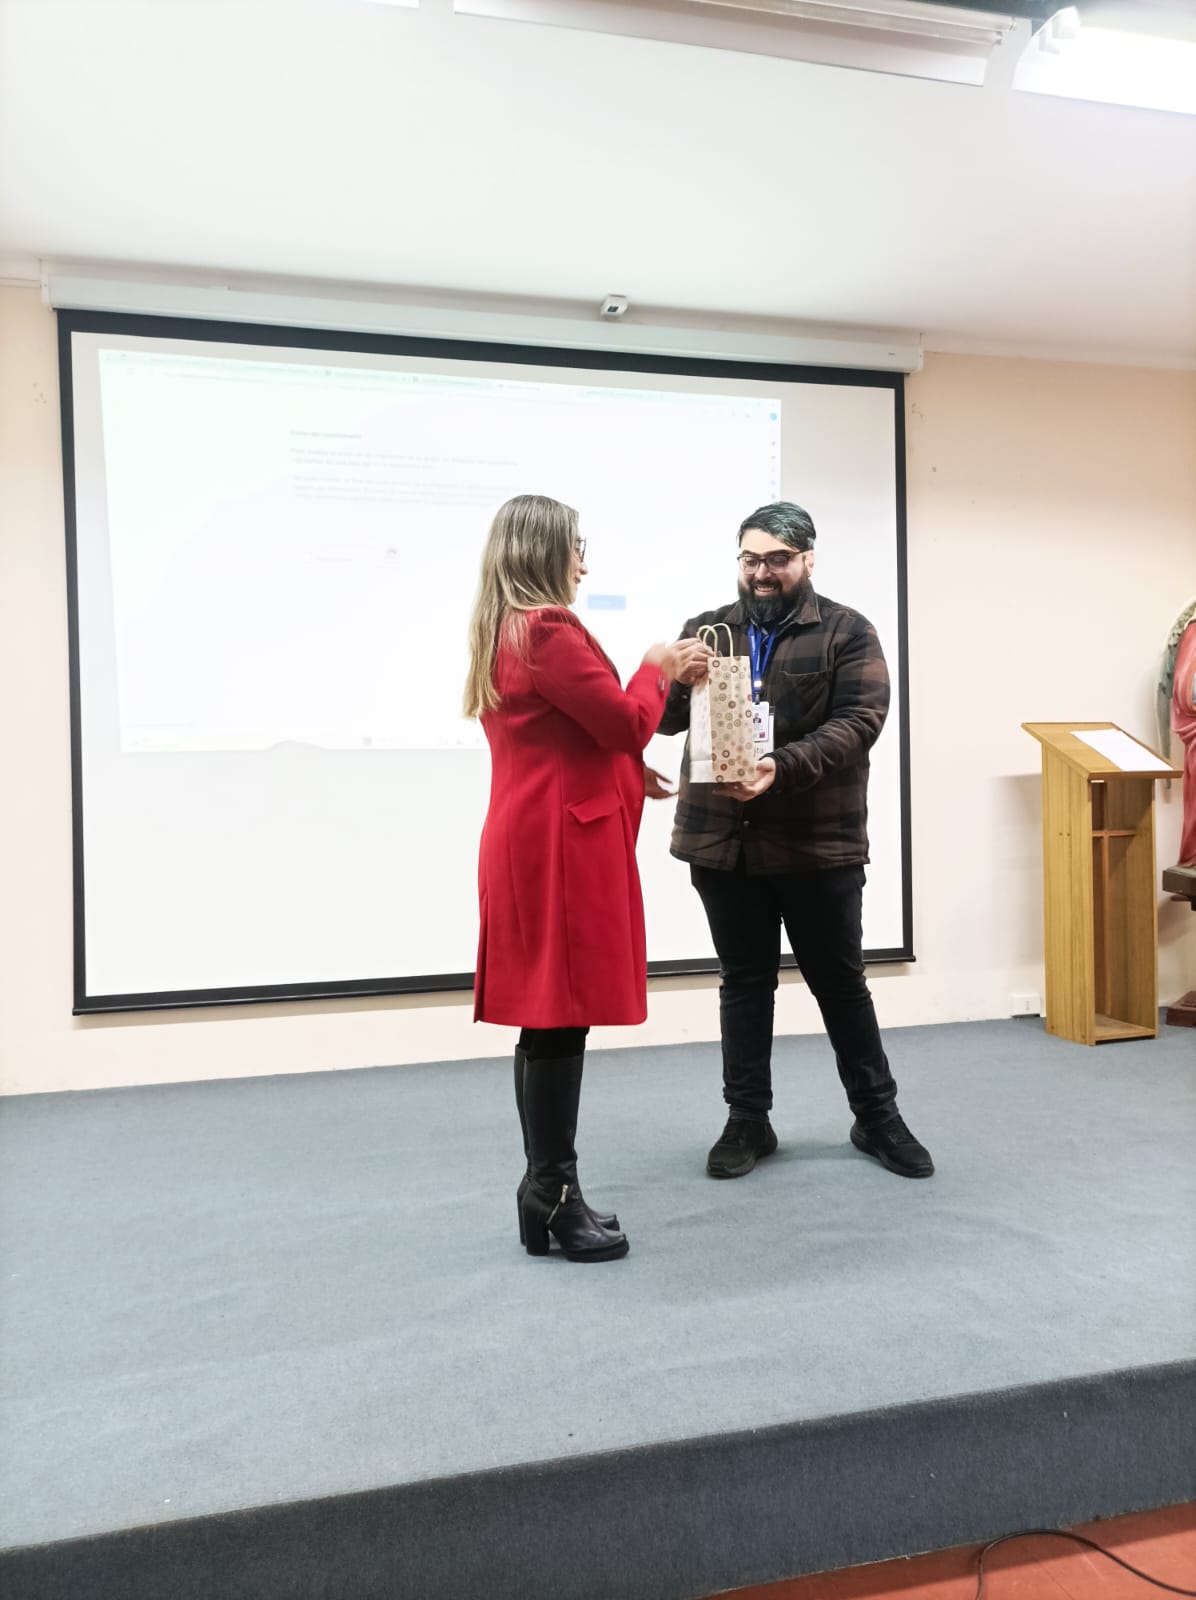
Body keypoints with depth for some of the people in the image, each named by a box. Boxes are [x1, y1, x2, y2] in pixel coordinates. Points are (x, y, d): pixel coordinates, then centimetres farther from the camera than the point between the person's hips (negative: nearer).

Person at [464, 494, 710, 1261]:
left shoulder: (502, 633, 18)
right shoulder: (550, 631, -14)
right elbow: (626, 723, -13)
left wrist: (628, 769, 21)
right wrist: (657, 670, 4)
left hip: (529, 840, 10)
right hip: (563, 845, -10)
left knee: (545, 1022, 11)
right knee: (561, 1019, -5)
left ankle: (547, 1193, 19)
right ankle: (555, 1197, 4)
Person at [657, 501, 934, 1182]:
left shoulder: (848, 632, 0)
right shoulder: (707, 629, 9)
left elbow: (859, 721, -12)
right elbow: (667, 717, 3)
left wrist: (784, 767, -27)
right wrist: (679, 678, -21)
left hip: (819, 842, -2)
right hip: (724, 840, 2)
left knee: (841, 981, 10)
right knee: (745, 983, 12)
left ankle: (878, 1115, 27)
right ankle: (748, 1120, 25)